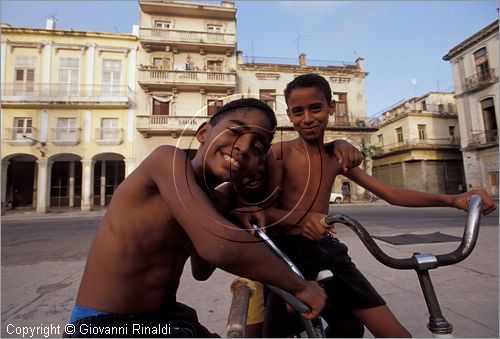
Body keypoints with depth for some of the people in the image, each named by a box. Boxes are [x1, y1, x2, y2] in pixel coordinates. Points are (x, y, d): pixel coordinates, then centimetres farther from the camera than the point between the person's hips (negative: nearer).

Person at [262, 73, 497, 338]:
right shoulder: (280, 153, -8)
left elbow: (391, 194, 5)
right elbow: (267, 211, -12)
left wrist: (452, 199, -7)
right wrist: (301, 218, -32)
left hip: (328, 250, 4)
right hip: (288, 250, -4)